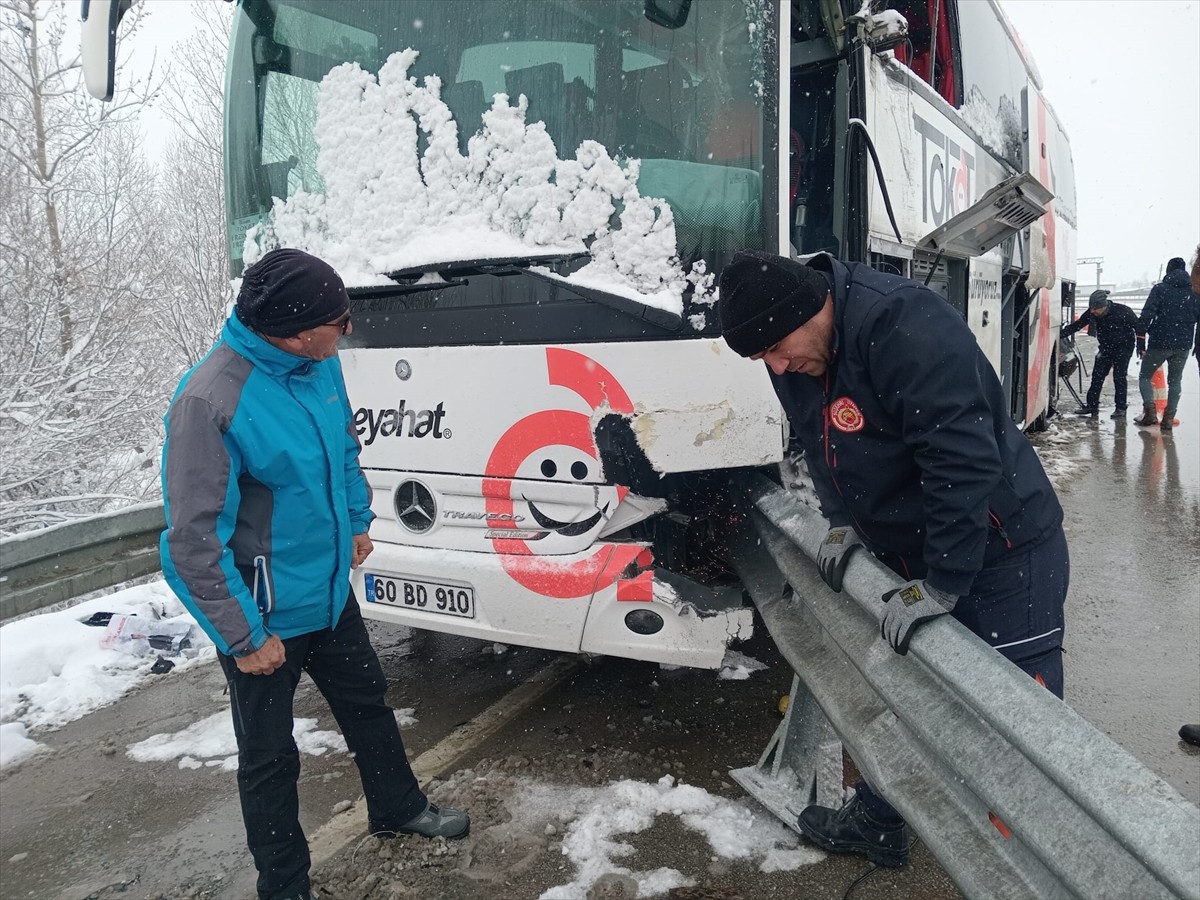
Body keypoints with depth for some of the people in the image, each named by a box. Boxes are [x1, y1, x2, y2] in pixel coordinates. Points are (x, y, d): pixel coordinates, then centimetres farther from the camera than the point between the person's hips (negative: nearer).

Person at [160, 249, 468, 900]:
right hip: (266, 616, -7)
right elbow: (195, 541, -24)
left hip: (330, 590, 7)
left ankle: (397, 809, 50)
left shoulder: (320, 365, -6)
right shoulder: (209, 403, -29)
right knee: (269, 759, 13)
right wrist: (244, 638, -19)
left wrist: (357, 522, 18)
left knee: (367, 703, 25)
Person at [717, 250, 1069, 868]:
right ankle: (874, 824, 37)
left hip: (1001, 555, -8)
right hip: (908, 553, 8)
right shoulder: (795, 359, -3)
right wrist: (845, 521, 3)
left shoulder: (907, 327, -30)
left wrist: (942, 585, -28)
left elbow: (965, 461, -32)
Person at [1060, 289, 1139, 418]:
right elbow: (1076, 325, -6)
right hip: (1106, 347, 5)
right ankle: (1092, 405, 10)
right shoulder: (1092, 314, -14)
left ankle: (1120, 408, 0)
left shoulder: (1122, 311, -26)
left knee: (1119, 377, -8)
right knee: (1097, 375, 2)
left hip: (1123, 347, -5)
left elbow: (1138, 326, -17)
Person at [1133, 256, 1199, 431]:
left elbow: (1147, 315, -12)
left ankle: (1150, 412, -8)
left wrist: (1140, 341, -10)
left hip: (1160, 343, -4)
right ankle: (1169, 418, 7)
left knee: (1145, 376, 9)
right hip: (1183, 345, 4)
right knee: (1175, 381, 13)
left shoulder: (1160, 289, -5)